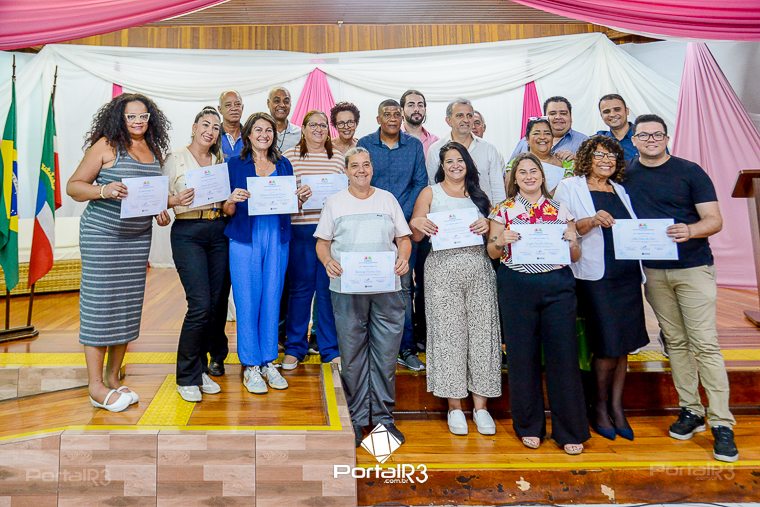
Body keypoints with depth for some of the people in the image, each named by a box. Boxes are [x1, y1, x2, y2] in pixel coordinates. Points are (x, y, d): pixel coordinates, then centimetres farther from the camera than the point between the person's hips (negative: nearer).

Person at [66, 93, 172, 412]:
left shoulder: (155, 150, 11)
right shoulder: (106, 146, -5)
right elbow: (73, 186, -5)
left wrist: (160, 212, 4)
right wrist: (103, 190, -23)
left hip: (138, 237, 6)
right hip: (102, 234, -6)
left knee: (128, 305, 8)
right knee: (100, 304, -4)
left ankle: (113, 378, 21)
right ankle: (96, 386, 5)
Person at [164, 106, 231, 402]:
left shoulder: (220, 160, 16)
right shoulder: (176, 158, 3)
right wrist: (176, 200, -20)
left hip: (218, 233, 5)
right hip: (187, 233, -5)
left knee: (217, 304, 3)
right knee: (201, 305, -14)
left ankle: (201, 369, 19)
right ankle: (186, 377, 2)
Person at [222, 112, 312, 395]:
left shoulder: (284, 165, 13)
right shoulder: (236, 164, 4)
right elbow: (228, 211, 2)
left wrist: (301, 198, -5)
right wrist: (233, 201, -19)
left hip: (277, 239, 3)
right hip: (245, 239, -3)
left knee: (272, 300, 7)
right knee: (248, 301, -1)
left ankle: (268, 362, 19)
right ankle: (250, 366, 11)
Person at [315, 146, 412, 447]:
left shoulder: (387, 199, 13)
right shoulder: (335, 202, 10)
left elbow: (403, 237, 13)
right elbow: (322, 242, 9)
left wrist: (404, 258, -8)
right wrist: (328, 261, -12)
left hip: (386, 288, 1)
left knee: (386, 354, 3)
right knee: (352, 355, 4)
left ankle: (384, 416, 17)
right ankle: (356, 418, 17)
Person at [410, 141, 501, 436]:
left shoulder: (478, 195, 18)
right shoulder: (430, 193, 10)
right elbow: (415, 237, 7)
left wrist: (488, 226, -5)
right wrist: (417, 224, -15)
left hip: (479, 268, 3)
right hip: (443, 268, -2)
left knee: (482, 333, 0)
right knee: (447, 333, -1)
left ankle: (480, 405, 9)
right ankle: (454, 406, 9)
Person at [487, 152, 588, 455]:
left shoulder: (560, 209, 10)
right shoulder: (503, 209, 7)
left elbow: (576, 257, 12)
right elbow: (492, 253, 6)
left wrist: (572, 241, -9)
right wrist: (501, 241, -14)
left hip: (557, 285, 1)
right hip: (517, 287, -1)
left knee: (564, 354, 0)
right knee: (522, 355, 4)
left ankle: (569, 430, 14)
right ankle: (529, 426, 20)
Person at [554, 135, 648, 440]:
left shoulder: (620, 190, 18)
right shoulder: (569, 187, 2)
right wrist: (591, 221, -21)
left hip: (628, 275, 6)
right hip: (595, 276, -5)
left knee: (624, 344, 6)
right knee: (608, 344, -6)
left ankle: (616, 407, 19)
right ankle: (600, 408, 14)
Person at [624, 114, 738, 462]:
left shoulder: (690, 172, -3)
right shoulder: (625, 174, 7)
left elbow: (715, 220, -6)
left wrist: (689, 230, -28)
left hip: (692, 268, -3)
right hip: (653, 270, 3)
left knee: (705, 345, -5)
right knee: (675, 342, 10)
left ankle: (721, 424, 2)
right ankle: (690, 410, 21)